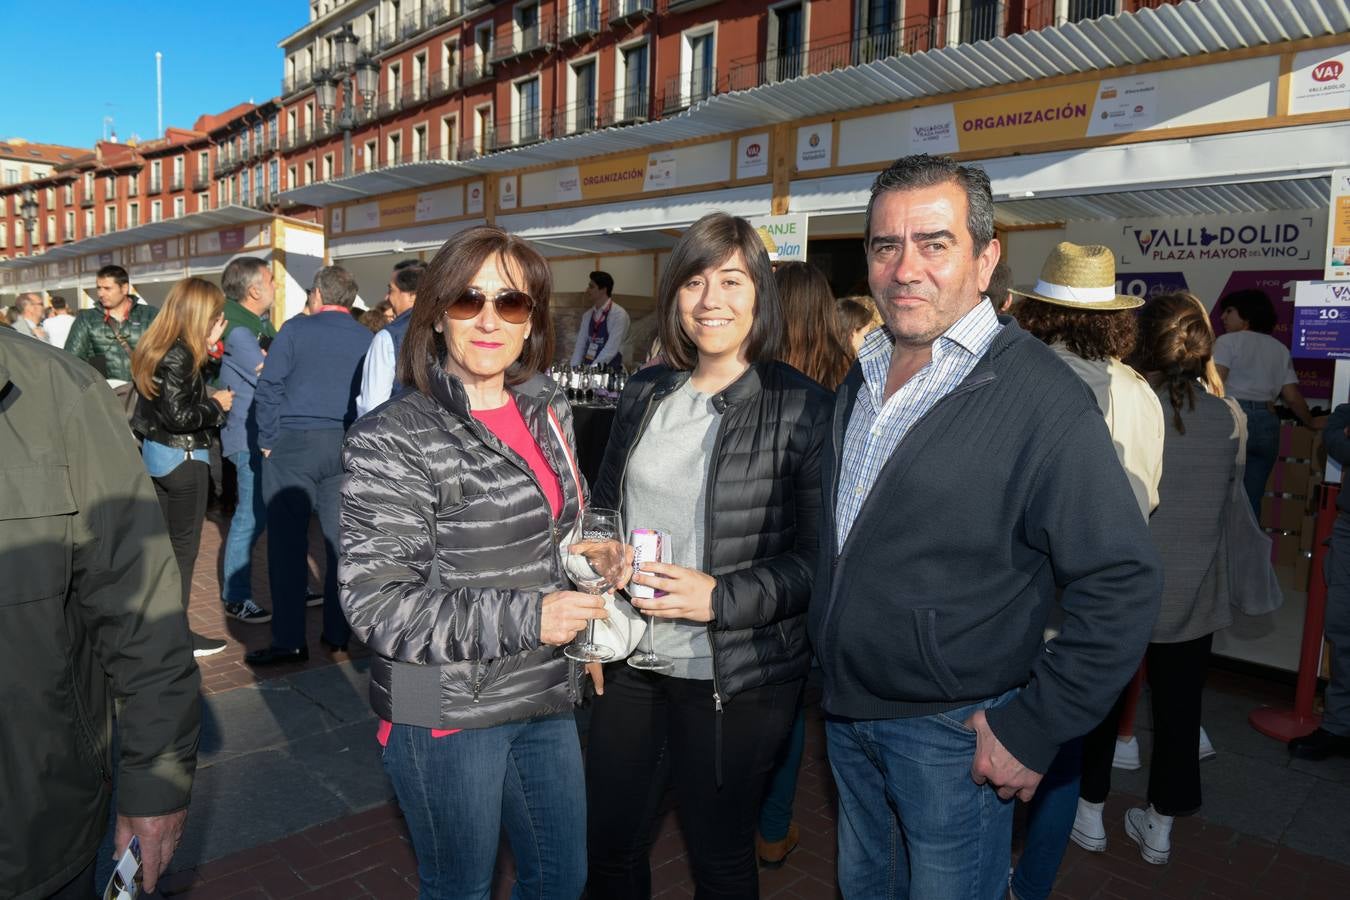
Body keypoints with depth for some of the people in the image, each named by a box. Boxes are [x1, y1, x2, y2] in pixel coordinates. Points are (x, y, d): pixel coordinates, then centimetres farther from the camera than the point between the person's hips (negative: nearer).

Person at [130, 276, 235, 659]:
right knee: (183, 548, 2)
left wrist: (207, 346, 6)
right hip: (181, 459, -9)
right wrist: (216, 404, -8)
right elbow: (179, 416, -23)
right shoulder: (180, 354, -20)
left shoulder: (159, 347, 7)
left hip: (156, 453, 9)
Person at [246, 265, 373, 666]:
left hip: (295, 442, -3)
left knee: (288, 541, 0)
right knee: (341, 540, 7)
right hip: (348, 447, 3)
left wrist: (268, 440, 3)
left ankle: (289, 640, 1)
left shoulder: (296, 328, 0)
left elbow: (269, 386, -4)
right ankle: (337, 635, 14)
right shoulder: (367, 339, 8)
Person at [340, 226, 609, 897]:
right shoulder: (393, 440, -15)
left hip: (544, 695, 6)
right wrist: (524, 617, -23)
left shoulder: (547, 413, 5)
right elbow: (375, 604, -18)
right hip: (446, 715, -6)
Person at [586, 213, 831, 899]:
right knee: (608, 844, 19)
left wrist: (722, 597, -22)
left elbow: (820, 556, -12)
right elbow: (604, 506, 15)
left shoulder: (801, 407, -11)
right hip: (630, 662, 5)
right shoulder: (645, 394, 4)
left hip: (734, 679, -4)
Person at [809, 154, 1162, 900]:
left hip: (952, 736, -6)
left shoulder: (1042, 397, -19)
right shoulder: (859, 382, 5)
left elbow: (1122, 585, -19)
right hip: (845, 715, 7)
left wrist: (1033, 729, -17)